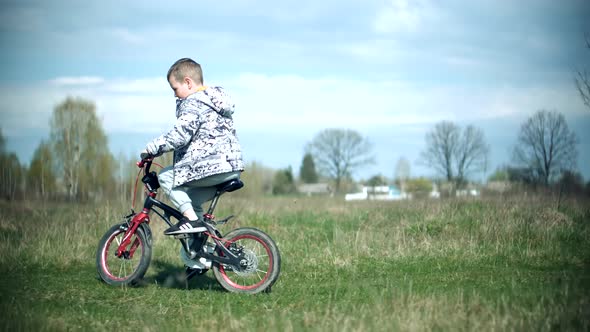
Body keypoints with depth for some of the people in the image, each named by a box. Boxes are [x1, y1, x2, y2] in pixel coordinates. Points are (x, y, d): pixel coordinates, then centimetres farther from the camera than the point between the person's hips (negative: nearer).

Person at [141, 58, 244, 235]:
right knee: (191, 200, 21)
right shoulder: (216, 99, 23)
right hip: (233, 167, 10)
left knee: (166, 176, -2)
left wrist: (151, 149, -9)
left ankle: (191, 219, -9)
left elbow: (179, 136, -18)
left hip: (212, 166, -10)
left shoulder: (193, 103, -8)